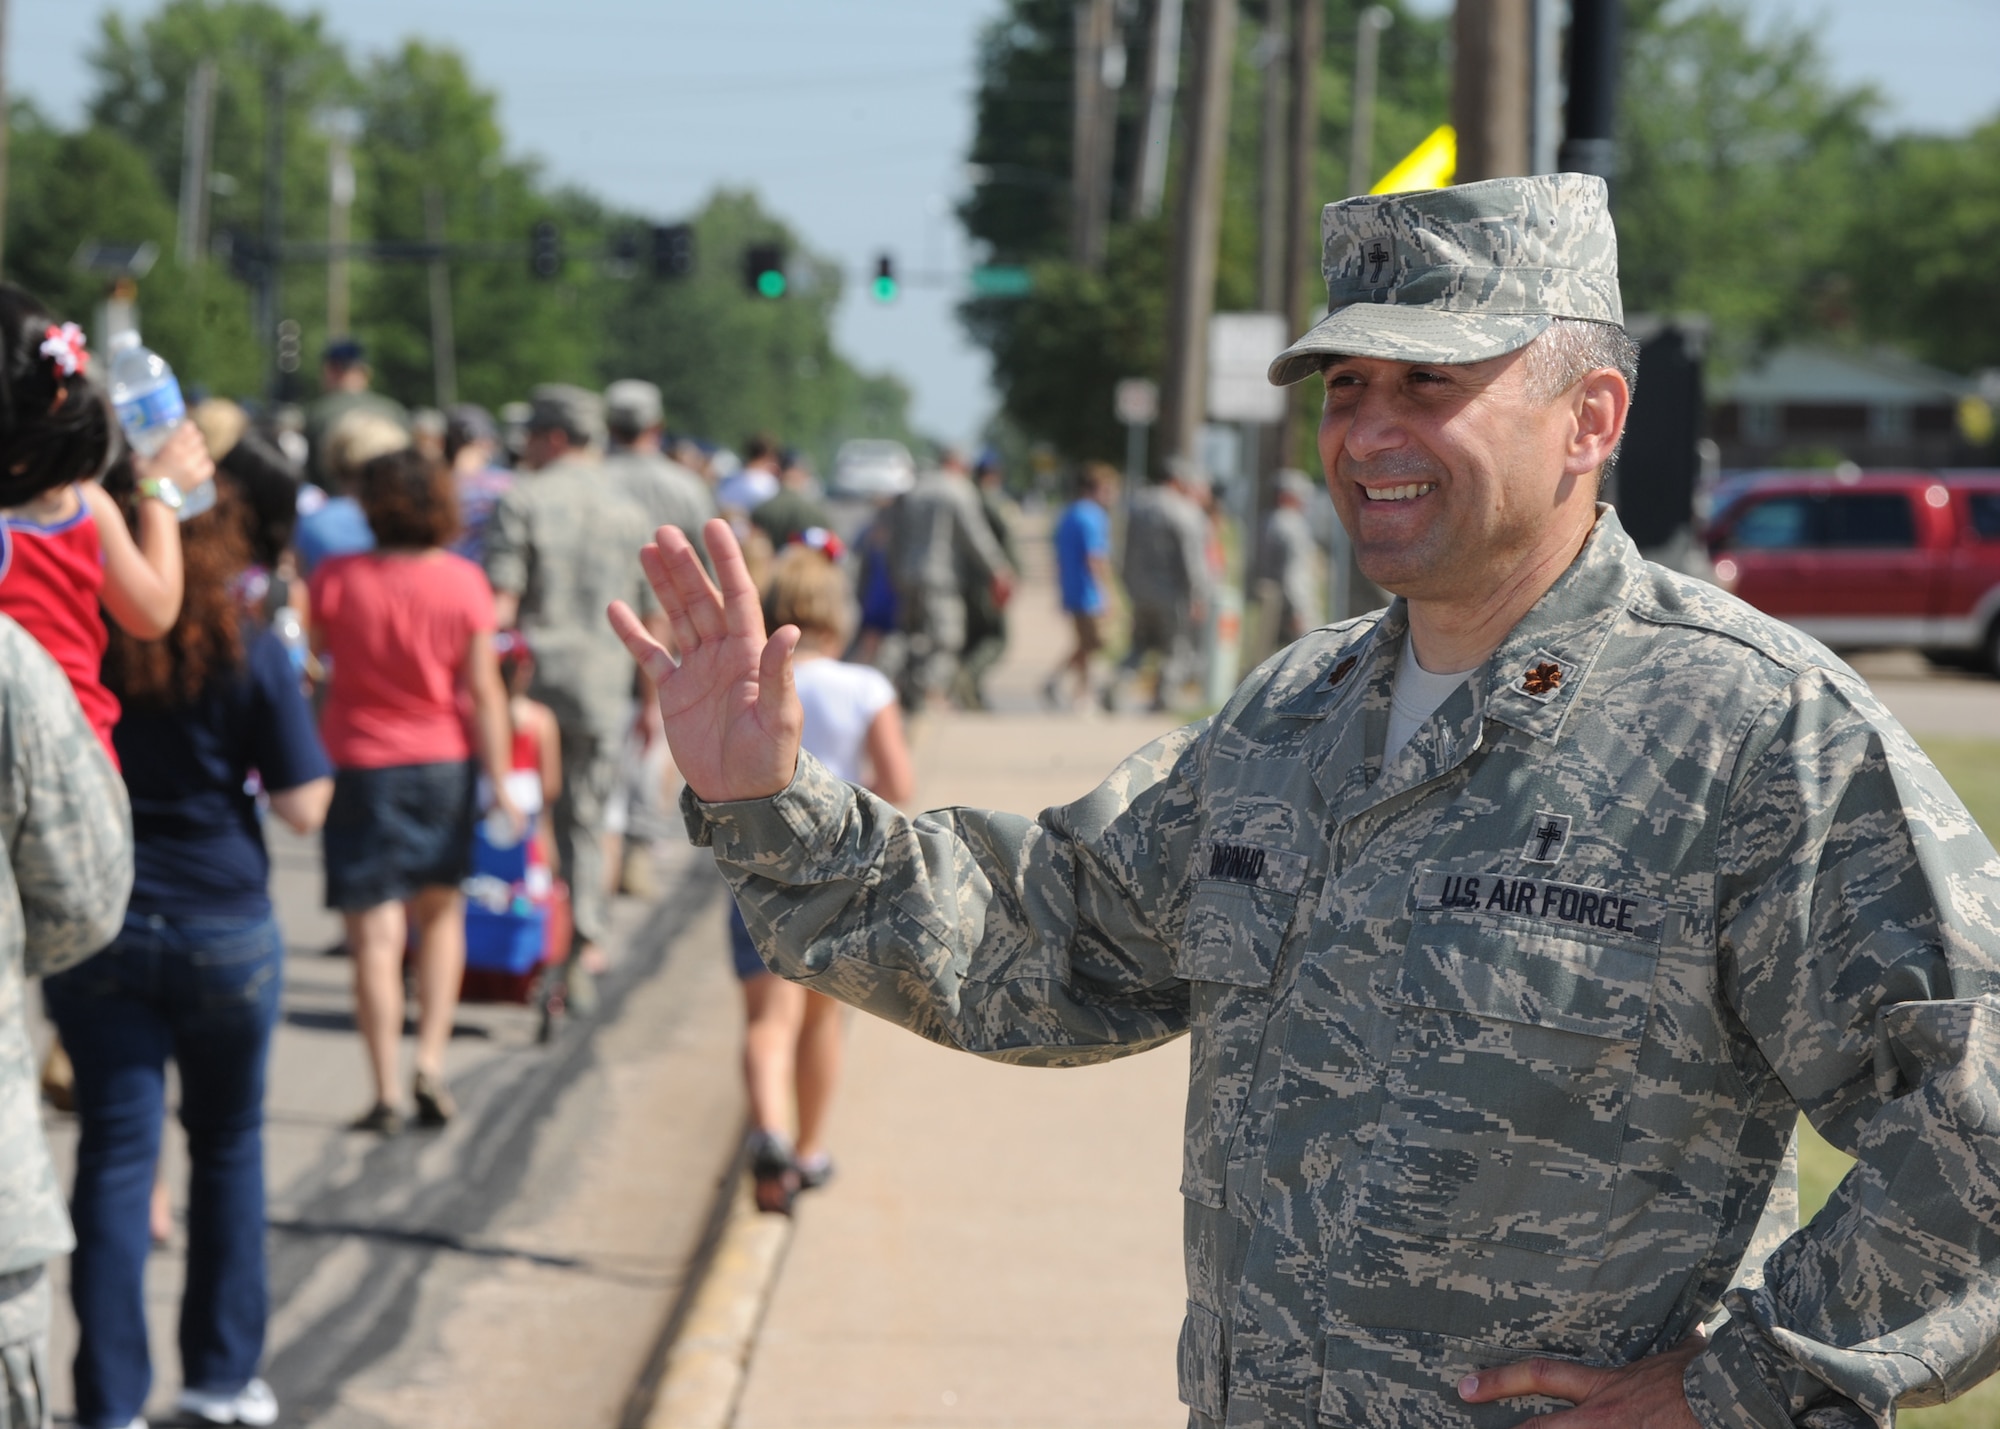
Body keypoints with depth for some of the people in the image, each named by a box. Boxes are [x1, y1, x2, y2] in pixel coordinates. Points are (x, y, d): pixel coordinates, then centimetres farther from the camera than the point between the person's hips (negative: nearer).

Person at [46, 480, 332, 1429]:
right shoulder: (250, 654, -10)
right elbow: (304, 808, -9)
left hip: (96, 927, 1)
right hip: (223, 929, -1)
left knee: (114, 1155, 4)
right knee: (228, 1146, 17)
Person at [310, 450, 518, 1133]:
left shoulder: (336, 578, -10)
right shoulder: (463, 582, -8)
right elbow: (482, 690, -6)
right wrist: (500, 782, -1)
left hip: (360, 763, -2)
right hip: (442, 763, 2)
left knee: (376, 933, -1)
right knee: (440, 909, 20)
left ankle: (385, 1094, -5)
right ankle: (430, 1063, 9)